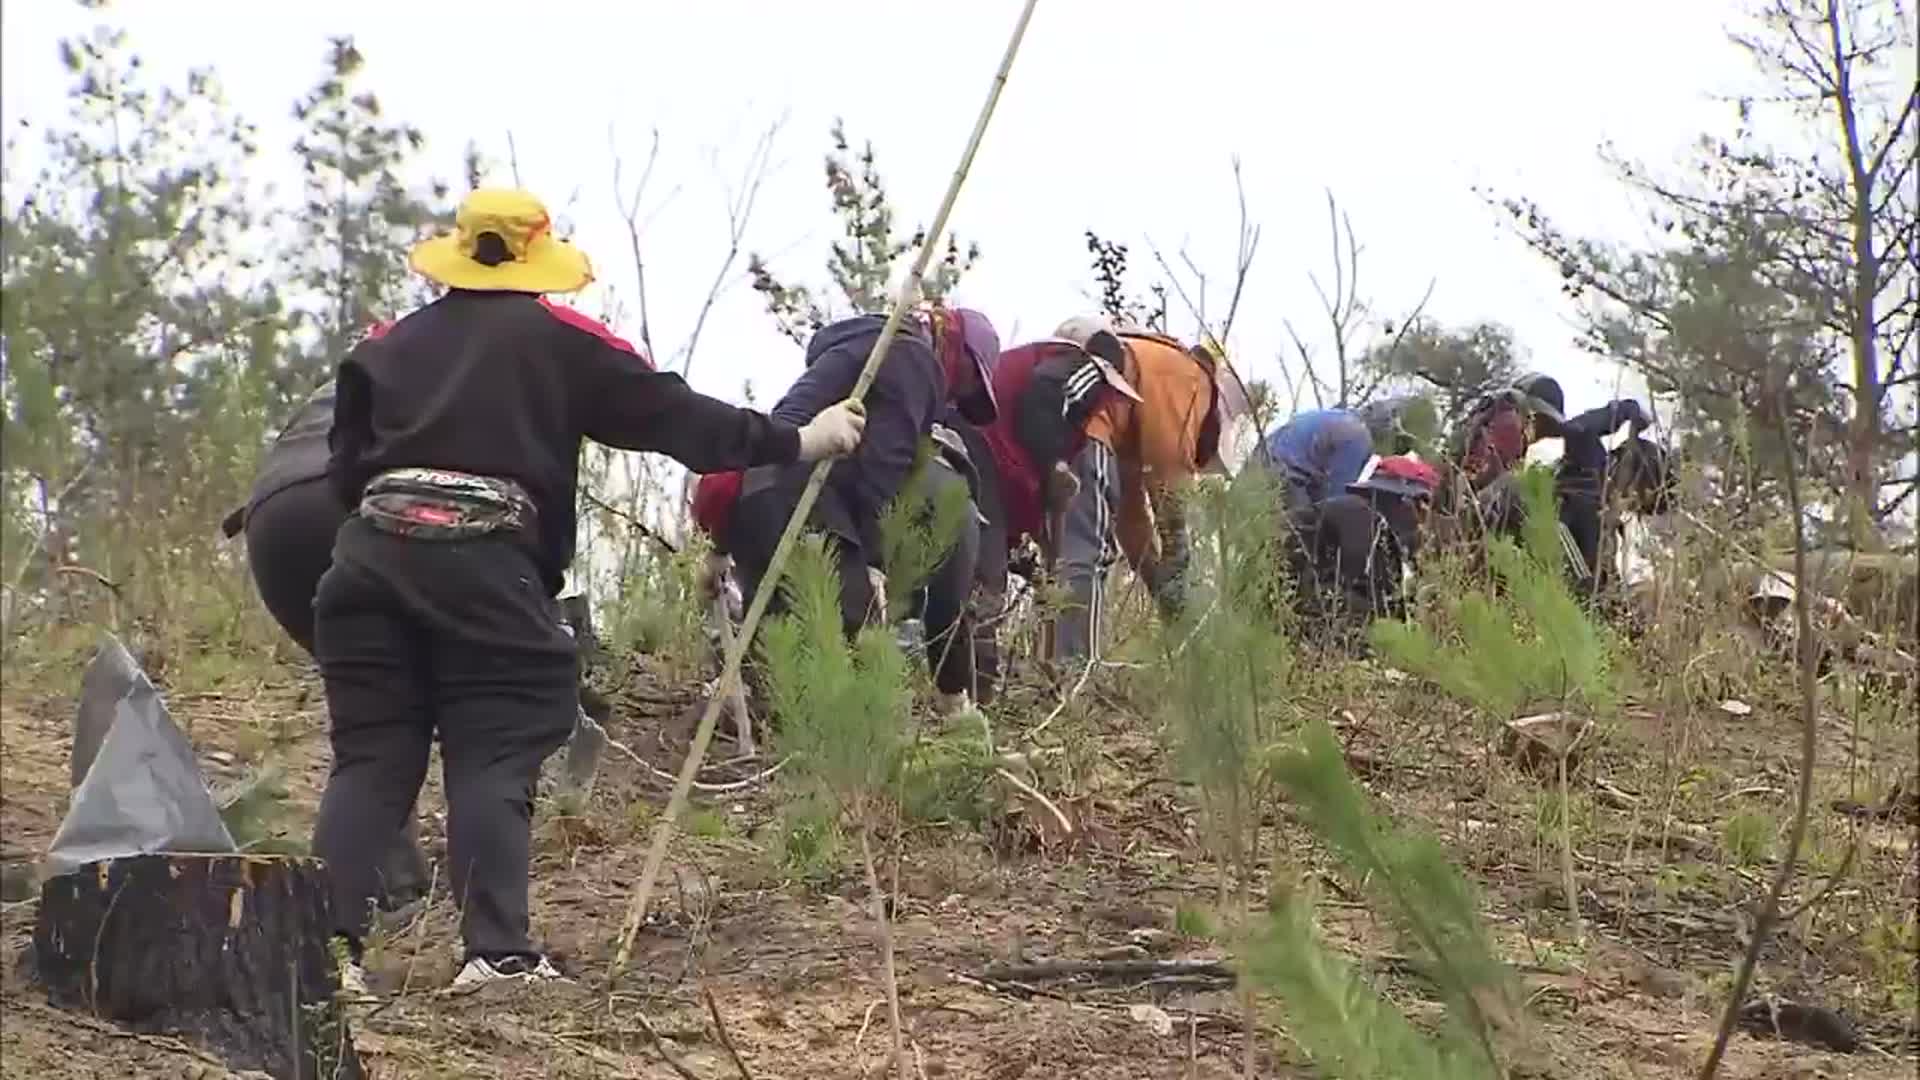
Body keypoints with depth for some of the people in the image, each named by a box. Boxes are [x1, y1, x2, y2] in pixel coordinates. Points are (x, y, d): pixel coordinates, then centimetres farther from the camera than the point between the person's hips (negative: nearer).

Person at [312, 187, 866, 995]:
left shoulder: (387, 347, 21)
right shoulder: (559, 341, 9)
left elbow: (344, 468, 20)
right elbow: (670, 414, 9)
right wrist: (797, 441, 14)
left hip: (371, 555, 4)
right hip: (485, 566, -4)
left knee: (369, 758, 8)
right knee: (493, 760, 1)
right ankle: (498, 950, -7)